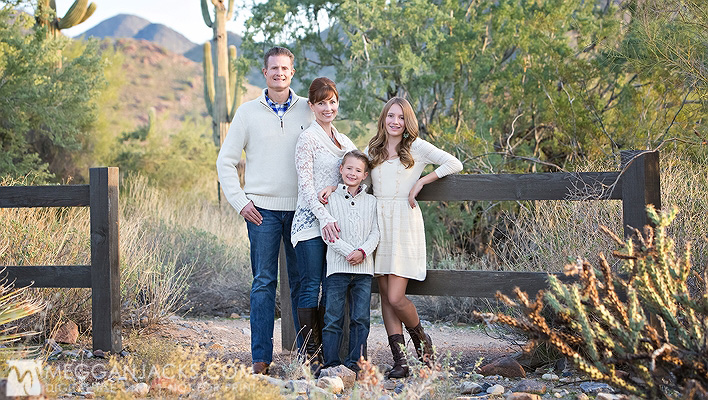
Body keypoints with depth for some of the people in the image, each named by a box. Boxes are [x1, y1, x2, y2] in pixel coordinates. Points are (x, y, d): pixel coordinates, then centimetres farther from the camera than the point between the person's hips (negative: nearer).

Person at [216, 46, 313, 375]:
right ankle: (261, 357, 1)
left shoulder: (309, 110, 7)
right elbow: (226, 161, 7)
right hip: (263, 209, -1)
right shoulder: (248, 112, 5)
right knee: (263, 282, -2)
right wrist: (240, 201, -1)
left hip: (301, 209, 1)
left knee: (303, 281, 5)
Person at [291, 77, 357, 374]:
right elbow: (305, 184, -10)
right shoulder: (308, 139, -4)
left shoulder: (343, 141, 17)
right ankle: (310, 354, -2)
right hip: (311, 222, -6)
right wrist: (324, 216, -20)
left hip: (335, 222, 7)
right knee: (311, 288, -5)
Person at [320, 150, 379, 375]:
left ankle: (355, 362, 10)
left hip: (364, 267, 2)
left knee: (360, 318, 3)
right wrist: (349, 252, -15)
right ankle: (331, 363, 3)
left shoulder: (371, 202, 12)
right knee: (333, 318, -3)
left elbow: (375, 233, 6)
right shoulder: (331, 199, 4)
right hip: (337, 266, -2)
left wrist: (362, 252, -13)